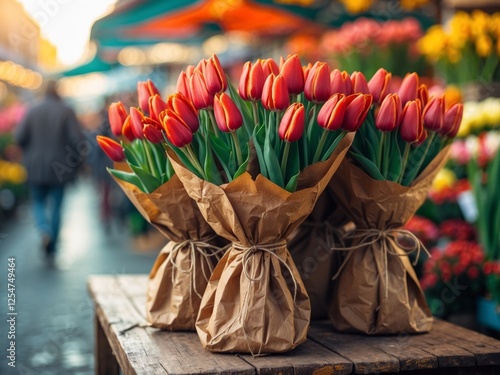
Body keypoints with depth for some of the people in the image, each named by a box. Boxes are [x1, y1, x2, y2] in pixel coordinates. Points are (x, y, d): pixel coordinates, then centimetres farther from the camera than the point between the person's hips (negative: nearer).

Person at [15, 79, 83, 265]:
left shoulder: (32, 110, -3)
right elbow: (77, 138, -12)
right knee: (56, 206, 8)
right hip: (60, 167, -1)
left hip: (36, 166, 1)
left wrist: (29, 153, 14)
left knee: (38, 202, 16)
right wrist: (76, 161, 3)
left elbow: (19, 137, -5)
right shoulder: (66, 111, -6)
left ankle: (44, 230, -15)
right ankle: (51, 251, 11)